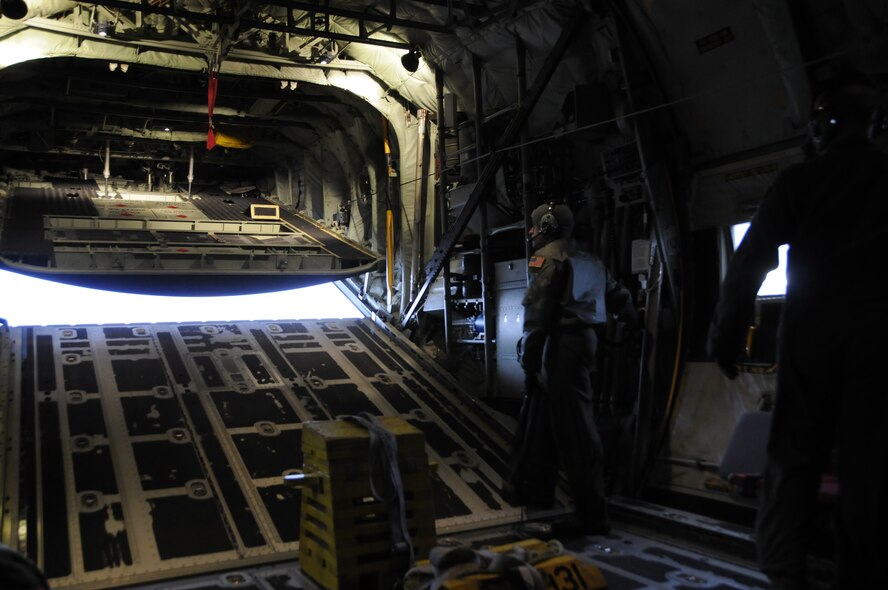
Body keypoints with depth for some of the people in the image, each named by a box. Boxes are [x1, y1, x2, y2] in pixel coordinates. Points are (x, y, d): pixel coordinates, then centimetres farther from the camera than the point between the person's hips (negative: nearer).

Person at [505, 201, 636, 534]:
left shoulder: (548, 257, -6)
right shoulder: (589, 260, 19)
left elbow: (537, 311, -15)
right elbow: (619, 297, 26)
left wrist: (529, 358, -13)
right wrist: (636, 324, 41)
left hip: (559, 345, -9)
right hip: (584, 341, 9)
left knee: (574, 428, -7)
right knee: (539, 416, 18)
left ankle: (592, 513, -3)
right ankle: (533, 488, 29)